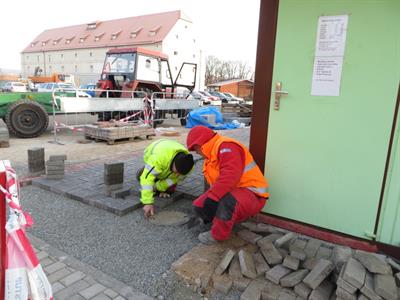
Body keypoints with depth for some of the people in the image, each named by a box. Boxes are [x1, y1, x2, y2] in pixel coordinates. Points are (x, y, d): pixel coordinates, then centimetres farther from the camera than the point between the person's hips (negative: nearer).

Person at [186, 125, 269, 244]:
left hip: (252, 195, -10)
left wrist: (212, 197, -32)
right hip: (231, 192, 10)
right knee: (199, 206, -1)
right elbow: (217, 183, 20)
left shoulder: (225, 146, -19)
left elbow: (230, 176, -34)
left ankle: (217, 235, -15)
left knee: (227, 201, -40)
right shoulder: (212, 154, 16)